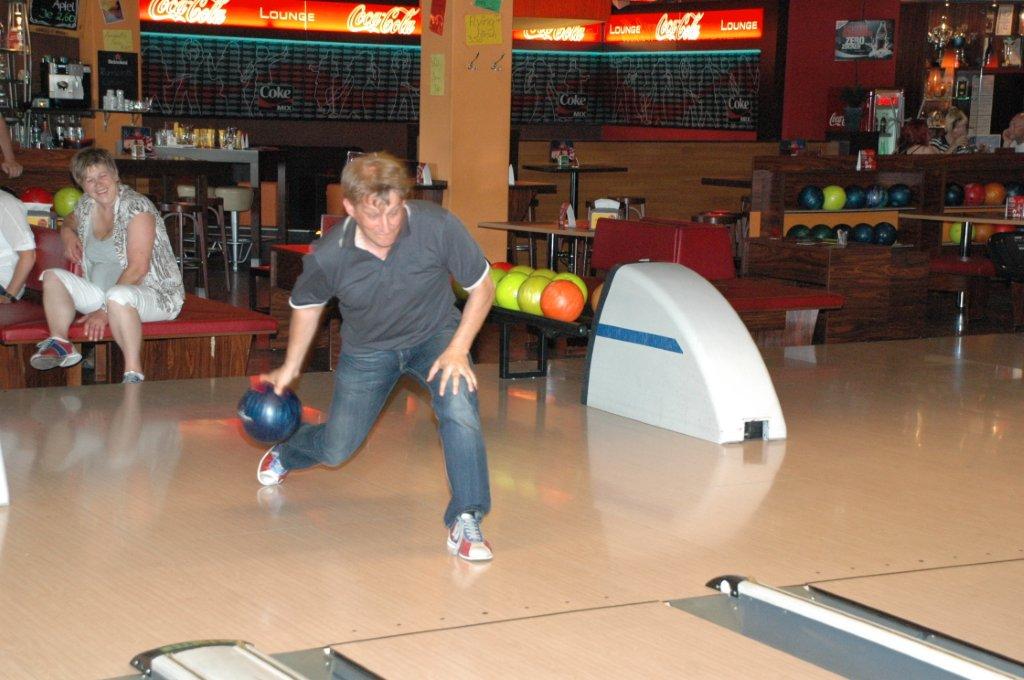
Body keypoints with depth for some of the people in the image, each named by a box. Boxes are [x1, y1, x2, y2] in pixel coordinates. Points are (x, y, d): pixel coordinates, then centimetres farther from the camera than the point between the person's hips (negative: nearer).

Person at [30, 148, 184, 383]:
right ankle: (60, 343, -16)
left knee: (117, 296, -40)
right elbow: (70, 221, 36)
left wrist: (104, 311, -24)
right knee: (52, 277, -2)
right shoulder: (86, 206, 8)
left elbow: (138, 268, -21)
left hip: (154, 293, -8)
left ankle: (133, 373, -37)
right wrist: (68, 233, 9)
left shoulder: (135, 206, -15)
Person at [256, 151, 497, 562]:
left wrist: (458, 349, -24)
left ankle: (465, 524, -20)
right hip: (367, 350, 1)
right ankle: (283, 454, 49)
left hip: (435, 335, -1)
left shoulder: (439, 227, -30)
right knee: (336, 449, 12)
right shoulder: (327, 256, -26)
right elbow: (306, 306, -2)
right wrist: (290, 368, 8)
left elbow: (482, 288, -15)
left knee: (460, 408, -31)